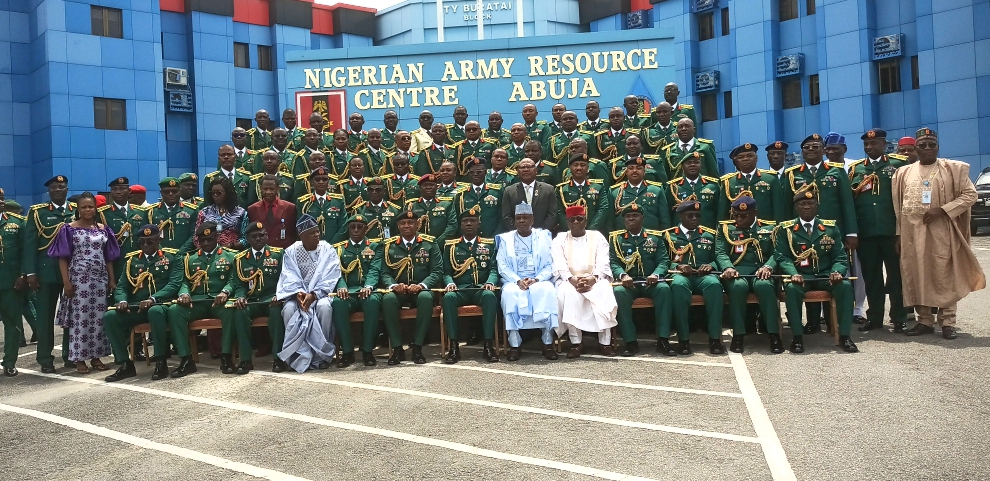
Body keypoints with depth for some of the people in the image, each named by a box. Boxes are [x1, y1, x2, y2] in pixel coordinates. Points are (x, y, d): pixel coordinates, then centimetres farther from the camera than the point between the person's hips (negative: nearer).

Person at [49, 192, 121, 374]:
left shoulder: (103, 229, 9)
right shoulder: (69, 229, -1)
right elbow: (63, 257, -3)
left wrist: (112, 279, 7)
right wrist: (66, 281, -11)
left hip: (100, 279, 3)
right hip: (78, 278, -3)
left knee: (99, 317, 4)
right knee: (79, 317, -2)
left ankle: (96, 357, 14)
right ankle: (79, 359, 5)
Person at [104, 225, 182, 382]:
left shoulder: (172, 257, 5)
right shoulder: (132, 259, 18)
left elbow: (174, 284, -8)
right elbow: (121, 286, 14)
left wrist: (153, 299, -23)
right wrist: (122, 300, -11)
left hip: (161, 305, -5)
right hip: (136, 308, 5)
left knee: (155, 311, -39)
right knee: (109, 317, -21)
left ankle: (161, 362, -27)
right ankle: (125, 364, -12)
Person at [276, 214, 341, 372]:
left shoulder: (328, 250, -1)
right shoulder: (291, 252, 3)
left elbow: (330, 278, -9)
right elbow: (289, 277, -5)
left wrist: (313, 294, -22)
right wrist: (298, 293, -24)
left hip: (320, 294, -1)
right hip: (297, 294, 1)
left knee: (325, 306, -35)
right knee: (289, 308, -31)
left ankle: (321, 354, -22)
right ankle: (299, 354, -19)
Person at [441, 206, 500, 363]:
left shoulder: (489, 244, 17)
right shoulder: (450, 245, 17)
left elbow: (494, 268, 7)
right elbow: (446, 271, 11)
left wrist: (490, 282, -15)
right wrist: (450, 283, -12)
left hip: (481, 289, 0)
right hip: (459, 290, 0)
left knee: (490, 295, -36)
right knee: (448, 297, -35)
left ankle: (488, 345, -32)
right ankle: (454, 346, -31)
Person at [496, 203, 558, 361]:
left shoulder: (544, 237, 9)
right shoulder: (505, 239, 10)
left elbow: (550, 265, 2)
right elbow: (502, 266, 1)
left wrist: (536, 279, -16)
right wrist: (518, 281, -16)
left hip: (539, 282, 0)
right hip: (514, 282, 0)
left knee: (547, 290, -34)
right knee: (510, 292, -35)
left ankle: (548, 343, -27)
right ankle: (514, 344, -29)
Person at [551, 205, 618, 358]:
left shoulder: (597, 237, 12)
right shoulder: (559, 239, 11)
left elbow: (603, 264, 0)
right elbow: (559, 266, -3)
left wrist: (593, 279, -20)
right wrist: (572, 280, -21)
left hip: (594, 280, 1)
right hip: (568, 280, -1)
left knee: (604, 290, -32)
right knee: (569, 293, -35)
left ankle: (605, 342, -27)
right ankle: (575, 343, -32)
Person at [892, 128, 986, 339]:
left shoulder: (953, 169, 4)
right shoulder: (904, 172, 12)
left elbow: (970, 195, -1)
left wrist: (942, 210, -14)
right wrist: (898, 234, 6)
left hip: (941, 232, -3)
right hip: (912, 233, 3)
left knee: (944, 276, -2)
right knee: (917, 277, 4)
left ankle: (948, 322, 6)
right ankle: (924, 320, 13)